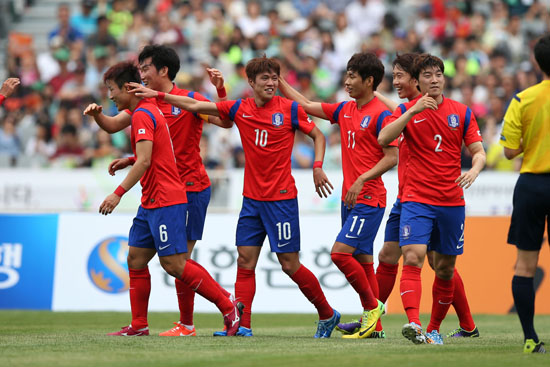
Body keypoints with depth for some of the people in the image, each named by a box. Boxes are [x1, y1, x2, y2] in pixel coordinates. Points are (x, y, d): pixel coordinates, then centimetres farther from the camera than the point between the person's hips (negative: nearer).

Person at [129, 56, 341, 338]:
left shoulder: (289, 109, -5)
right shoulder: (239, 109, 4)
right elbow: (195, 106, 5)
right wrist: (157, 95, 1)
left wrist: (318, 167, -8)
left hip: (282, 198, -4)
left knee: (290, 264, -3)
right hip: (252, 198, 4)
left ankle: (327, 314, 14)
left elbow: (318, 136, 7)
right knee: (245, 261, -2)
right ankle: (242, 325, -2)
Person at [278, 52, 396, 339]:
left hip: (368, 198, -8)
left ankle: (373, 306, -2)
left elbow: (391, 157, -15)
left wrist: (361, 180, -22)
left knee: (340, 252, -16)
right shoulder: (344, 110, 13)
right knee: (361, 259, 7)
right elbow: (306, 105, 21)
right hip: (349, 197, 8)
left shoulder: (381, 114, -11)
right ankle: (375, 325, 10)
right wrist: (279, 81, 17)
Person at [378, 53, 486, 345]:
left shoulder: (462, 112, 6)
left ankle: (434, 328, 21)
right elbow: (383, 139, -14)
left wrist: (473, 171, -19)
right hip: (416, 199, -2)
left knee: (445, 268, 7)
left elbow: (478, 151, 4)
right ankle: (413, 323, -33)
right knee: (412, 258, -20)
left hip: (452, 202, 2)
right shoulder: (408, 111, 2)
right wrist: (414, 111, -21)